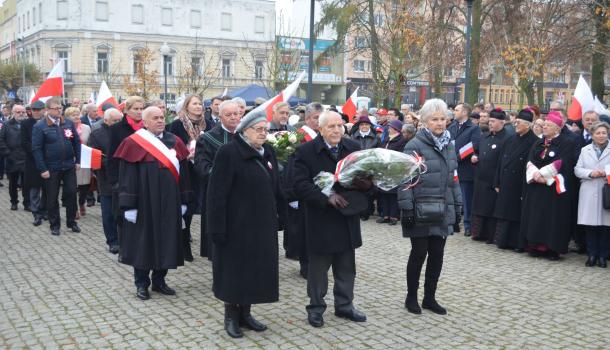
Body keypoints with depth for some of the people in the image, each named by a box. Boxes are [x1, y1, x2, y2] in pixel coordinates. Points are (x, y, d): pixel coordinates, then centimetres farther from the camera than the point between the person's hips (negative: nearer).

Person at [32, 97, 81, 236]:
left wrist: (78, 161, 4)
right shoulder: (40, 126, -8)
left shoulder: (69, 123, 4)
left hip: (69, 166, 3)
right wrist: (42, 169, -14)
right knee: (52, 197, 7)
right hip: (51, 168, -3)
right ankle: (54, 225, 19)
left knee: (71, 193, 7)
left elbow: (77, 142, 10)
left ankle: (71, 222, 21)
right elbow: (36, 149, -10)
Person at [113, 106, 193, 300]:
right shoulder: (133, 143, -7)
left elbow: (182, 172, 9)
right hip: (144, 202, -4)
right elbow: (126, 177, -9)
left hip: (169, 202, 4)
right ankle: (141, 283, 18)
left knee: (165, 240, 10)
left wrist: (183, 200, 6)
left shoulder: (174, 142, 6)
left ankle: (159, 280, 24)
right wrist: (129, 205, -13)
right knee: (143, 241, 6)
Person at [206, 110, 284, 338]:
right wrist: (218, 227, -19)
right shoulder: (228, 153, -13)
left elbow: (275, 189, 13)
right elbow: (217, 193, -15)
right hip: (237, 224, -6)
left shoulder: (268, 153, 8)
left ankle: (245, 313, 25)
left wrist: (278, 218, 10)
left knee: (256, 269, 12)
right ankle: (231, 316, 18)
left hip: (262, 224, 7)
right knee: (235, 270, 4)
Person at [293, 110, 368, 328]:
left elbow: (365, 176, 10)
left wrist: (366, 184, -15)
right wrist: (327, 197, -24)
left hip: (347, 219, 5)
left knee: (346, 268, 15)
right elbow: (300, 185, -15)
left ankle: (344, 305, 30)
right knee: (318, 268, 8)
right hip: (320, 221, -4)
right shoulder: (306, 151, -9)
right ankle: (316, 308, 24)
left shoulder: (354, 148, 5)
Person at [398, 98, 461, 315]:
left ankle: (430, 297, 23)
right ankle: (411, 297, 19)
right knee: (419, 253, 3)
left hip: (443, 212, 6)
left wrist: (458, 207, 15)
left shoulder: (449, 145, 11)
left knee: (437, 255, 10)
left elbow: (453, 179, 17)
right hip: (421, 212, -6)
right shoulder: (415, 146, -10)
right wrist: (406, 209, -17)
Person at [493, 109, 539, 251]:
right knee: (505, 214, 9)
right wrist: (497, 183, 9)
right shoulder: (510, 140, 12)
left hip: (520, 185, -6)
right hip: (506, 185, 6)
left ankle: (519, 243, 9)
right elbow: (501, 162, 12)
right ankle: (504, 241, 18)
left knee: (518, 215, 0)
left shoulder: (533, 142, -8)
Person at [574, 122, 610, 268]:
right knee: (590, 226, 2)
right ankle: (592, 255, 13)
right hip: (589, 194, 2)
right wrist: (590, 173, -10)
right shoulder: (585, 150, 14)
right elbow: (577, 170, 7)